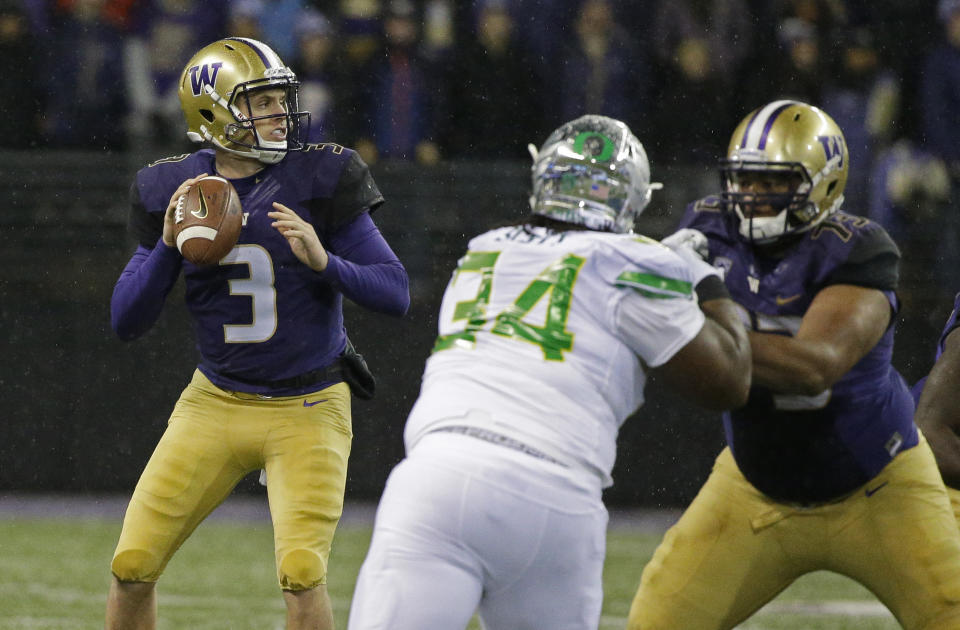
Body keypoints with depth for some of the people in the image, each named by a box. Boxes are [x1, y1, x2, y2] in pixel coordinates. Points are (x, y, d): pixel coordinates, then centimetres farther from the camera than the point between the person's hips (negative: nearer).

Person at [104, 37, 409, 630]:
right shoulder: (175, 190, -2)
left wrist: (324, 261, -27)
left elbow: (396, 293, -10)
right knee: (132, 567, -1)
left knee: (301, 575, -18)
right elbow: (126, 321, -2)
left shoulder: (318, 177, -10)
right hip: (215, 404, 3)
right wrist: (169, 244, -17)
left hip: (307, 411, -3)